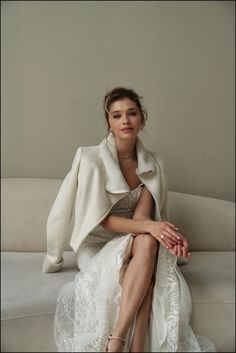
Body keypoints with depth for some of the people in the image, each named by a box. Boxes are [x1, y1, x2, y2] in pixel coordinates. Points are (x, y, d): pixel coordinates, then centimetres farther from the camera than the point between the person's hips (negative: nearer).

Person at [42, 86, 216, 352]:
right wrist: (148, 226, -29)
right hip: (97, 245, -3)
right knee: (147, 243, -33)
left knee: (148, 243, -33)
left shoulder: (153, 165, 1)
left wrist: (169, 235, -30)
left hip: (135, 242, 3)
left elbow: (141, 215, -8)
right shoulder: (91, 158, -11)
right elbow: (100, 219, -15)